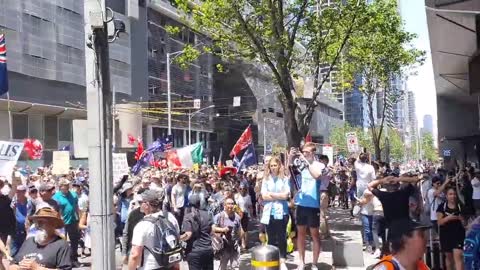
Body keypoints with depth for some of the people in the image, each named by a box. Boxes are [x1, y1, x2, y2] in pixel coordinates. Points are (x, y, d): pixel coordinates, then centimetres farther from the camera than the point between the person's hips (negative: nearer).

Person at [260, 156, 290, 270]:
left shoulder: (284, 179, 0)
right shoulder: (266, 179, 5)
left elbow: (285, 195, -9)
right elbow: (264, 196, -4)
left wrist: (271, 194, -5)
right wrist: (279, 196, -8)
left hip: (281, 212, -2)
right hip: (269, 212, 2)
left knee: (282, 237, 4)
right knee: (271, 238, 9)